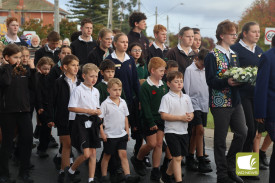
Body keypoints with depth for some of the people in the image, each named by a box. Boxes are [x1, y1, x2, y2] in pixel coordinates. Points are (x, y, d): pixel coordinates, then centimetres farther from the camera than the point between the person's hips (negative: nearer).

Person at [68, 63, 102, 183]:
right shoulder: (78, 90, -10)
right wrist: (88, 111, -15)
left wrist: (98, 112, -3)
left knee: (93, 153, 6)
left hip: (93, 122, 7)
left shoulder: (96, 91, 11)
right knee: (86, 154, -10)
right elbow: (71, 108, -13)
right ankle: (71, 171, 15)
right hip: (81, 121, -7)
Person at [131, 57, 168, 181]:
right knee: (152, 144, -4)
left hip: (162, 119, 6)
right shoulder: (145, 87, -12)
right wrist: (151, 122, -17)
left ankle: (155, 171, 9)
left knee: (159, 144, 4)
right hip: (150, 120, -6)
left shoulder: (163, 86, 9)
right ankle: (137, 160, 23)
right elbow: (145, 107, -14)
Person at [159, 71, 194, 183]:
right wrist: (181, 117, -19)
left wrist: (189, 117, -10)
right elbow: (163, 115, -16)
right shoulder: (167, 98, -8)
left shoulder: (186, 97, 10)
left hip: (183, 131, 6)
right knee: (177, 158, -9)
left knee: (179, 157, 12)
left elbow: (191, 113, 14)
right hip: (171, 131, -6)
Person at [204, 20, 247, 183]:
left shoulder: (234, 54, 15)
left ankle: (230, 166, 19)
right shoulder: (212, 55, -8)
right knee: (220, 139, 2)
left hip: (235, 101, 7)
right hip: (220, 102, -6)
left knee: (242, 132, 1)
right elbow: (210, 80, -14)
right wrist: (227, 82, -28)